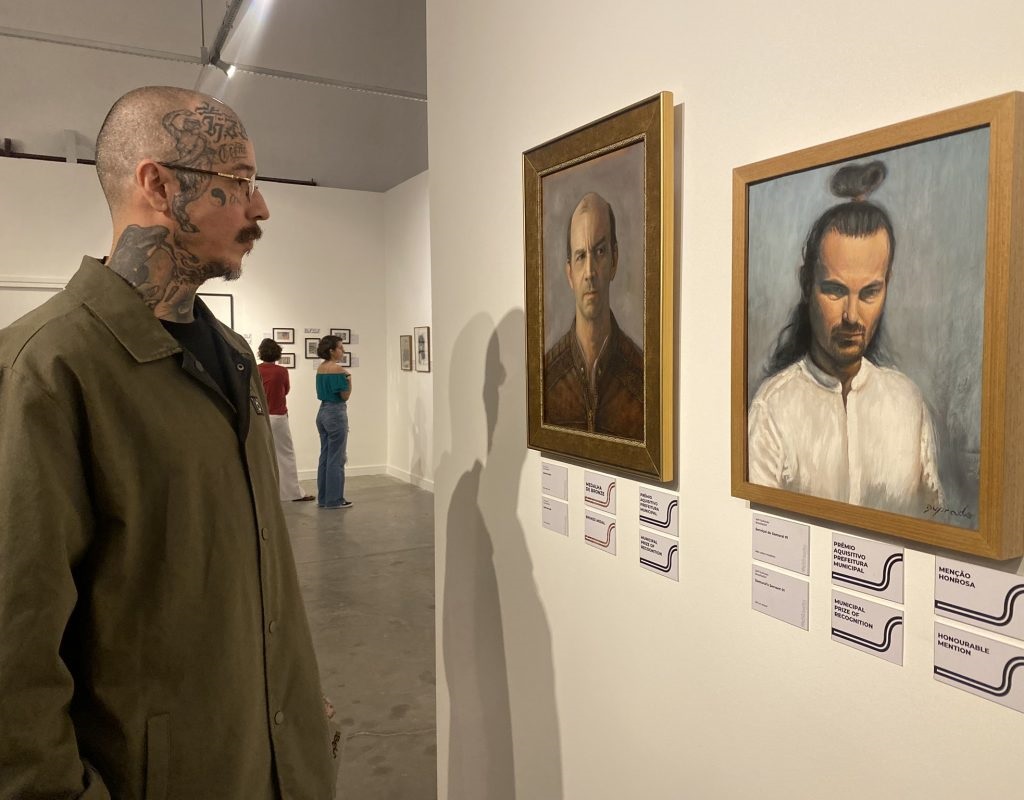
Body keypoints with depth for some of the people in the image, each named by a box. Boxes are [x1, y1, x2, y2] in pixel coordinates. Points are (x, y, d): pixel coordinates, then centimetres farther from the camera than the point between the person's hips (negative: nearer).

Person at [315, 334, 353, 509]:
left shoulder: (320, 368, 8)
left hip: (322, 412, 9)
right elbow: (345, 396, -14)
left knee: (325, 457, 13)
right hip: (336, 413, -9)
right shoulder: (338, 369, -16)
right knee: (337, 458, -1)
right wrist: (349, 379, -8)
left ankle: (323, 498, 19)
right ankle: (334, 500, 4)